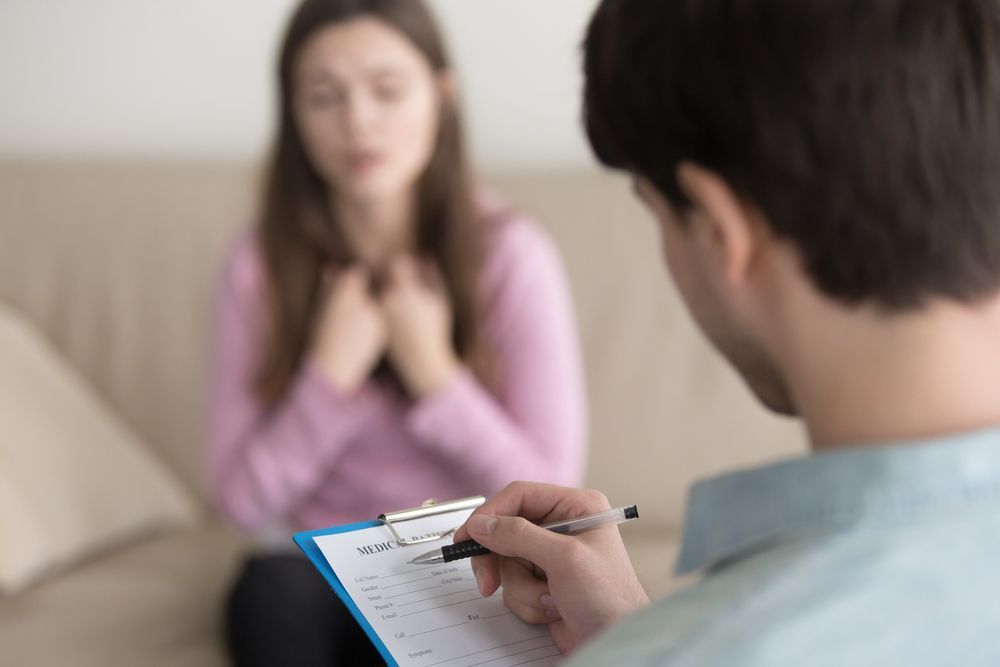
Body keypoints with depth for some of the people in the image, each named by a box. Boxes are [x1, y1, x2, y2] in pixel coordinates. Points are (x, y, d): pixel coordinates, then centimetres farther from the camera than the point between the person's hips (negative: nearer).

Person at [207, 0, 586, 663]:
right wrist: (331, 373, -19)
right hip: (317, 576, 2)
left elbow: (548, 497, -10)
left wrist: (433, 372, -20)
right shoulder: (262, 264, -6)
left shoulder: (512, 254, -12)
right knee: (271, 587, -32)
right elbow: (243, 500, -7)